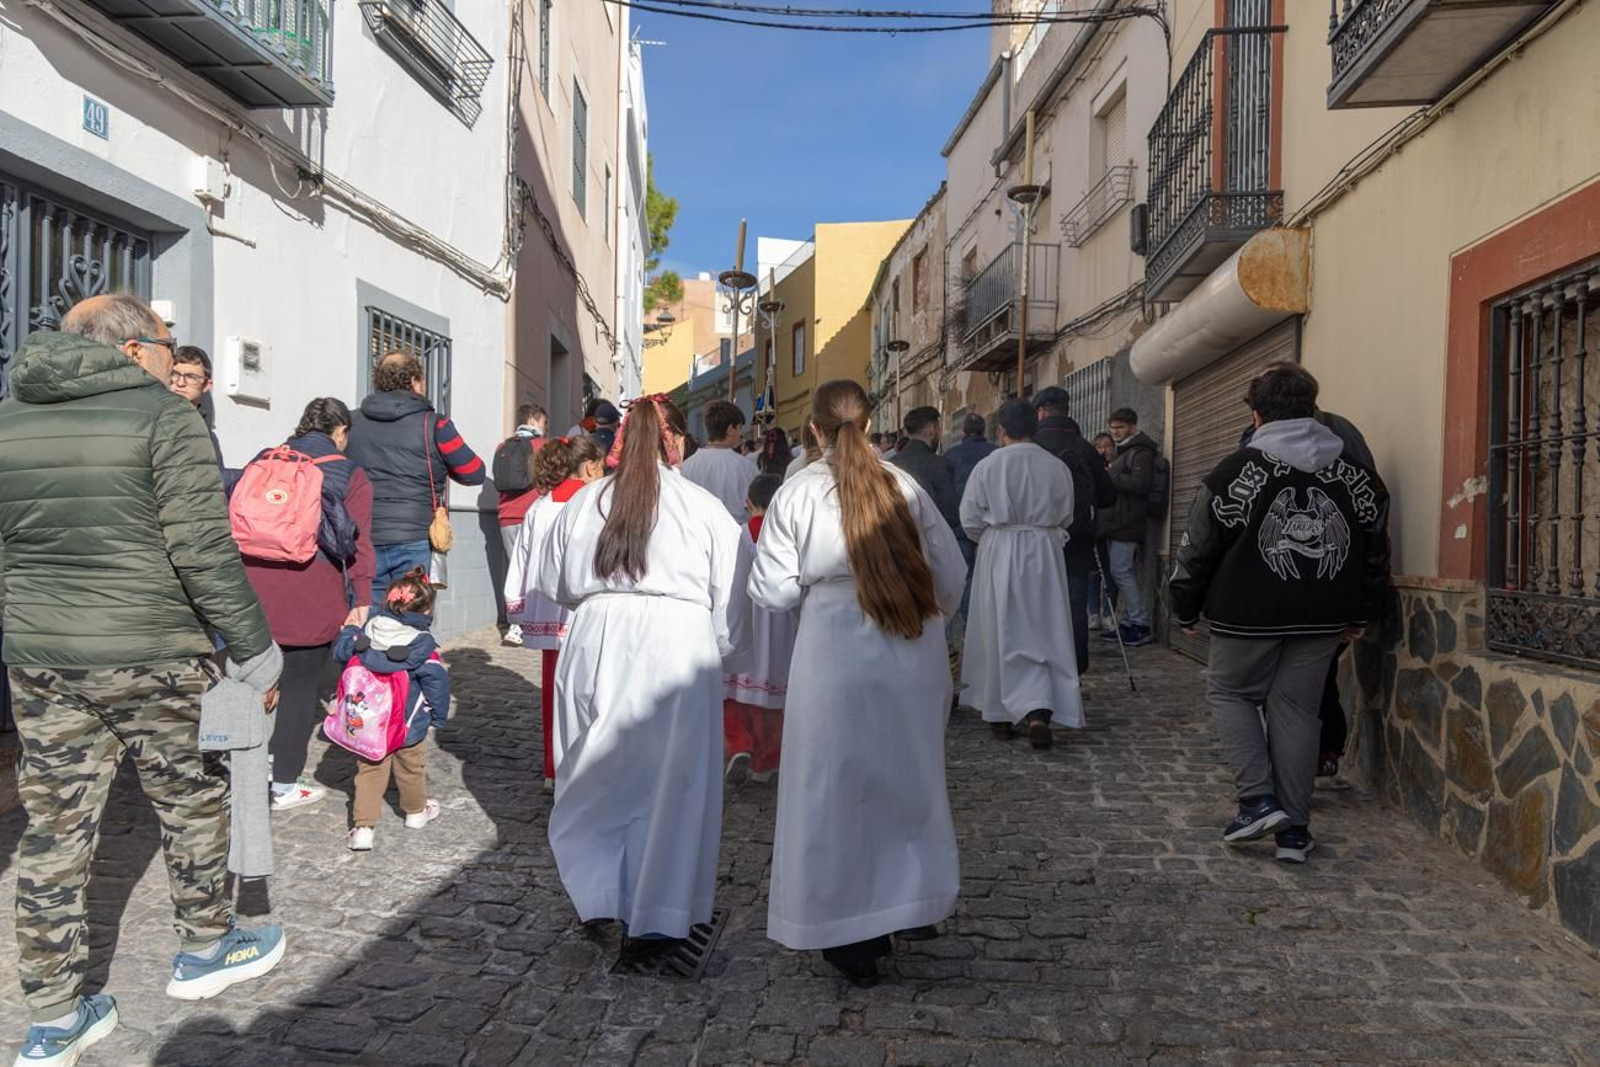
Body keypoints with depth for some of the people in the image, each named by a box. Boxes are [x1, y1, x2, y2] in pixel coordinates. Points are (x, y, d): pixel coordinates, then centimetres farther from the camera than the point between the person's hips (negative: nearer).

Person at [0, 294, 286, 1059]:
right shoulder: (163, 415, -10)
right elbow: (204, 551, -16)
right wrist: (256, 652, -9)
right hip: (150, 658, -6)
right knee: (191, 801, 14)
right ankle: (205, 949, 32)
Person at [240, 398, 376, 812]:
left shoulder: (264, 461, 17)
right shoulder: (350, 476, 4)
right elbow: (359, 545, -3)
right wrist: (361, 600, -3)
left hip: (252, 585, 4)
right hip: (310, 595, -4)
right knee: (300, 684, 6)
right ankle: (284, 785, 14)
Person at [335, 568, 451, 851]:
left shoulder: (364, 632, -7)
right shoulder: (423, 646, -18)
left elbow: (339, 651, 8)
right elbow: (437, 682, -15)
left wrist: (349, 629, 27)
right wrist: (438, 717, 0)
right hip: (409, 727, -2)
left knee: (369, 772, 13)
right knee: (411, 768, 20)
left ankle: (363, 826, 5)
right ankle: (416, 811, 40)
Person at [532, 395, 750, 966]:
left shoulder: (583, 503, 4)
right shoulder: (705, 508, -4)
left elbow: (552, 583, 14)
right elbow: (731, 601, -2)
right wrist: (721, 657, 13)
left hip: (596, 646, 3)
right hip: (676, 647, -2)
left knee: (599, 775, 17)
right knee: (671, 783, 7)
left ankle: (600, 897, 23)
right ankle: (654, 920, 13)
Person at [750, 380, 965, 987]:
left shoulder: (797, 493, -6)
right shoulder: (905, 487, 0)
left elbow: (773, 591, -6)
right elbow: (951, 575, 3)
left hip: (834, 653, -3)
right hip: (913, 657, 3)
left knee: (837, 786, 9)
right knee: (908, 776, 20)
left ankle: (853, 936, 17)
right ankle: (915, 905, 31)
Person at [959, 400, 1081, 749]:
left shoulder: (988, 466, -8)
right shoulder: (1057, 467, -3)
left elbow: (970, 518, -3)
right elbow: (1066, 517, 7)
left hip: (999, 555, -1)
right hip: (1045, 553, 1)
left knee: (1000, 634, 10)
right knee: (1043, 634, 6)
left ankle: (1000, 714, 20)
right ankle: (1038, 711, -9)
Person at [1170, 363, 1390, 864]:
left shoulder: (1235, 472, -8)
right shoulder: (1357, 474, 6)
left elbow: (1198, 549, -5)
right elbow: (1376, 553, 13)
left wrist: (1186, 610, 6)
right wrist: (1360, 615, 23)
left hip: (1249, 615, -4)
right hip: (1323, 619, 4)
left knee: (1230, 692, 15)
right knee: (1296, 709, 10)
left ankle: (1259, 799, 2)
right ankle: (1294, 828, 12)